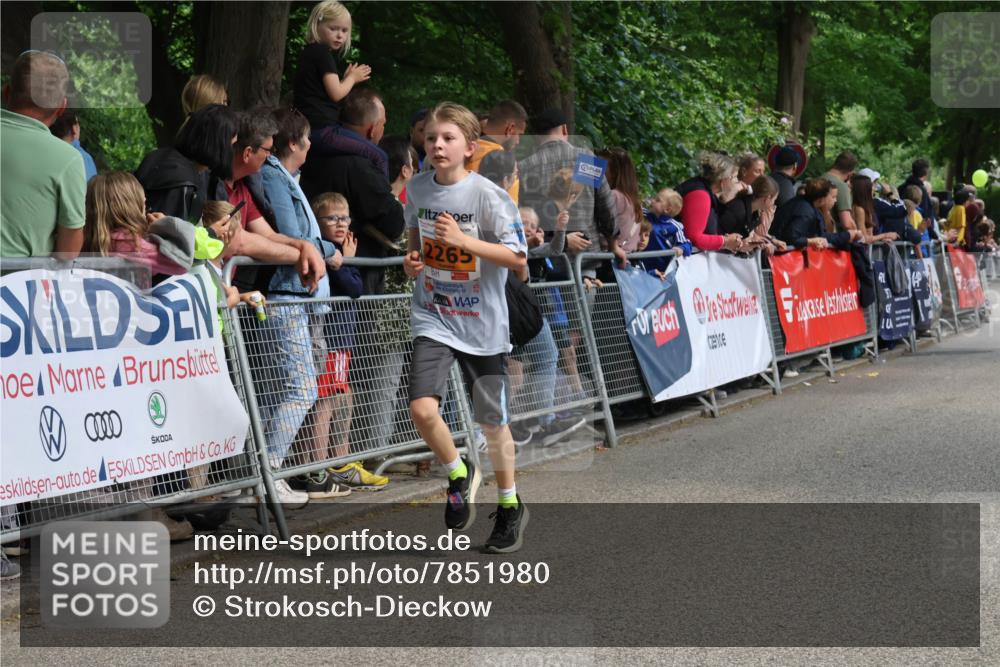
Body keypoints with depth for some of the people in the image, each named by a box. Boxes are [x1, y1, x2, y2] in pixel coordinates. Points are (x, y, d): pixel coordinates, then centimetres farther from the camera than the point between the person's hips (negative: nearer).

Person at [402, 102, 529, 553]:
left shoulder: (488, 195, -14)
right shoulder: (417, 189, 0)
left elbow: (518, 257, -15)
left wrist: (463, 240, -24)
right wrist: (412, 259, 0)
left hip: (482, 323, -3)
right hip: (433, 317, 3)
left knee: (492, 422, 8)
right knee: (422, 408, -18)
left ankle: (510, 506, 30)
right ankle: (459, 473, 11)